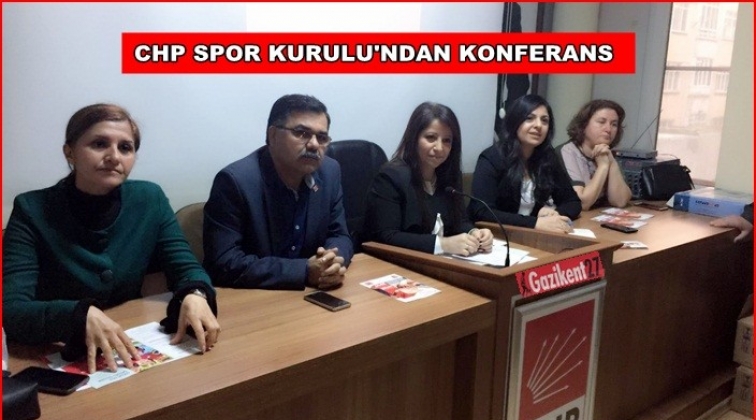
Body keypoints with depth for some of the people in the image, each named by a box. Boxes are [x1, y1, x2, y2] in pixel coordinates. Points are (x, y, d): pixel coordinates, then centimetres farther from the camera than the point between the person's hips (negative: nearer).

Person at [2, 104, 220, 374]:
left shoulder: (150, 200, -4)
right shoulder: (32, 210, -12)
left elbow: (186, 269, -2)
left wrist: (195, 296, -25)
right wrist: (82, 315, -38)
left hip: (130, 353, 2)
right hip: (53, 359, -1)